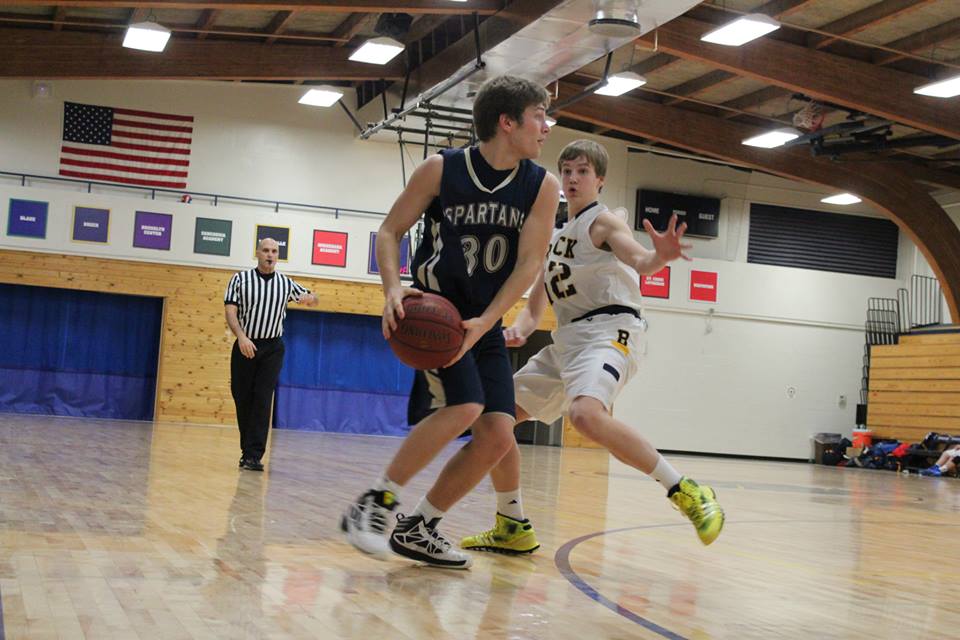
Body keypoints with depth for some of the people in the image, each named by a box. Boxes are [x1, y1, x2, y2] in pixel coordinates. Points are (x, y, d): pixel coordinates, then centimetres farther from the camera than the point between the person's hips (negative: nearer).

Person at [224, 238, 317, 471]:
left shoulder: (286, 283, 6)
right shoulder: (240, 279, 0)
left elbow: (311, 299, 17)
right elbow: (230, 311, -8)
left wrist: (310, 298, -9)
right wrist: (241, 336, -25)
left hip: (272, 348, 0)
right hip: (245, 346, 0)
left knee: (262, 400, -10)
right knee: (242, 399, 6)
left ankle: (253, 455, -12)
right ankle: (247, 449, 23)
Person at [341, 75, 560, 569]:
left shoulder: (542, 187, -2)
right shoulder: (442, 169, -9)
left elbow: (528, 264, -7)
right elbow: (390, 232, -2)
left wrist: (485, 322, -20)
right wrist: (393, 287, -21)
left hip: (484, 324, 5)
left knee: (498, 436, -6)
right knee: (464, 407, -26)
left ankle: (417, 528, 10)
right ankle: (371, 505, -11)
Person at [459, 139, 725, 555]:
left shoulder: (602, 222, -2)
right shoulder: (553, 238, 21)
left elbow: (640, 261, -23)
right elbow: (535, 306, 20)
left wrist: (662, 255, -47)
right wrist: (518, 330, -3)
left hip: (608, 330, -9)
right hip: (566, 338, 9)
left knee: (586, 414, -37)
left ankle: (686, 493, -26)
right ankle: (513, 528, 14)